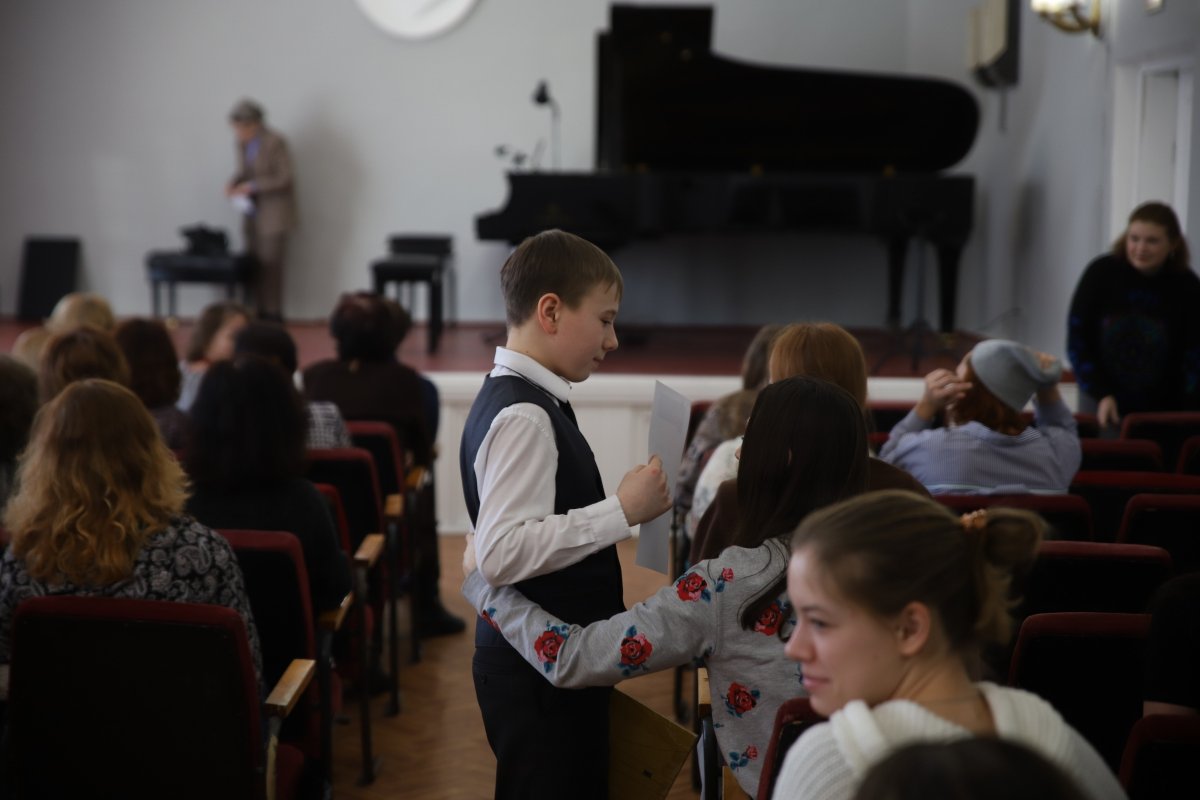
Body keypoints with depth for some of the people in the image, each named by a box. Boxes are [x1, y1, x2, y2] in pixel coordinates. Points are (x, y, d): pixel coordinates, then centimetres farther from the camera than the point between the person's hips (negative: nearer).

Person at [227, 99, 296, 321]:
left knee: (271, 261, -4)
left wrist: (252, 186, -22)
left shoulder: (274, 143, -16)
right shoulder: (243, 143, 3)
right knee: (254, 260, 6)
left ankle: (273, 314, 4)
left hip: (273, 209, -6)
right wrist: (233, 183, -6)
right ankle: (259, 312, 14)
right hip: (252, 210, 6)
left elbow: (284, 178, -17)